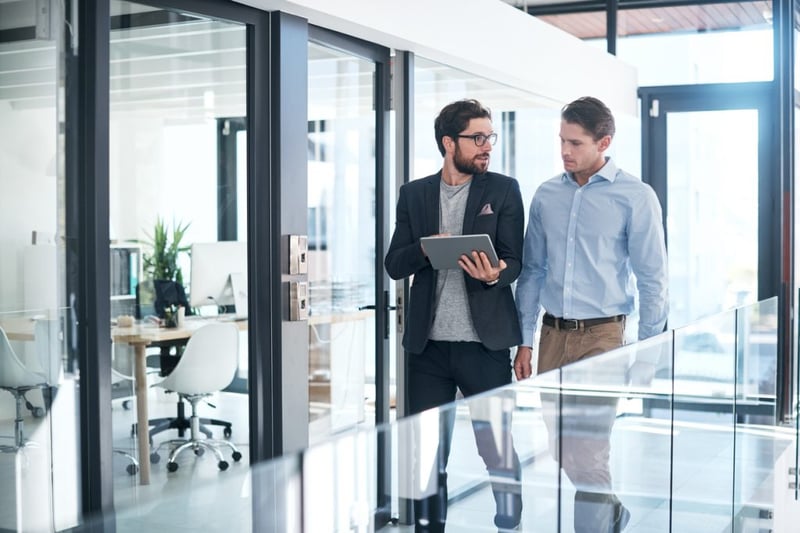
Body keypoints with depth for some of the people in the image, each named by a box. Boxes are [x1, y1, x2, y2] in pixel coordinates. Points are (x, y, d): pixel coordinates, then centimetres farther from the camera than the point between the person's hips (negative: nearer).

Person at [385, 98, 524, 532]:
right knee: (428, 454, 9)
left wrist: (494, 275, -24)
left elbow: (514, 261, -1)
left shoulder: (503, 190, 4)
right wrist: (426, 249, -15)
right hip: (428, 345, 2)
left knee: (499, 451, 3)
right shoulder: (413, 194, 9)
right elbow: (393, 265, 6)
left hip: (484, 342, -2)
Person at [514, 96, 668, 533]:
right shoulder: (546, 195, 7)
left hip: (601, 336, -5)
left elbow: (651, 280, -3)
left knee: (586, 453, -6)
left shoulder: (635, 197, -5)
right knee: (561, 451, 11)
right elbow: (532, 271, 11)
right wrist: (525, 341, 8)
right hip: (553, 334, 5)